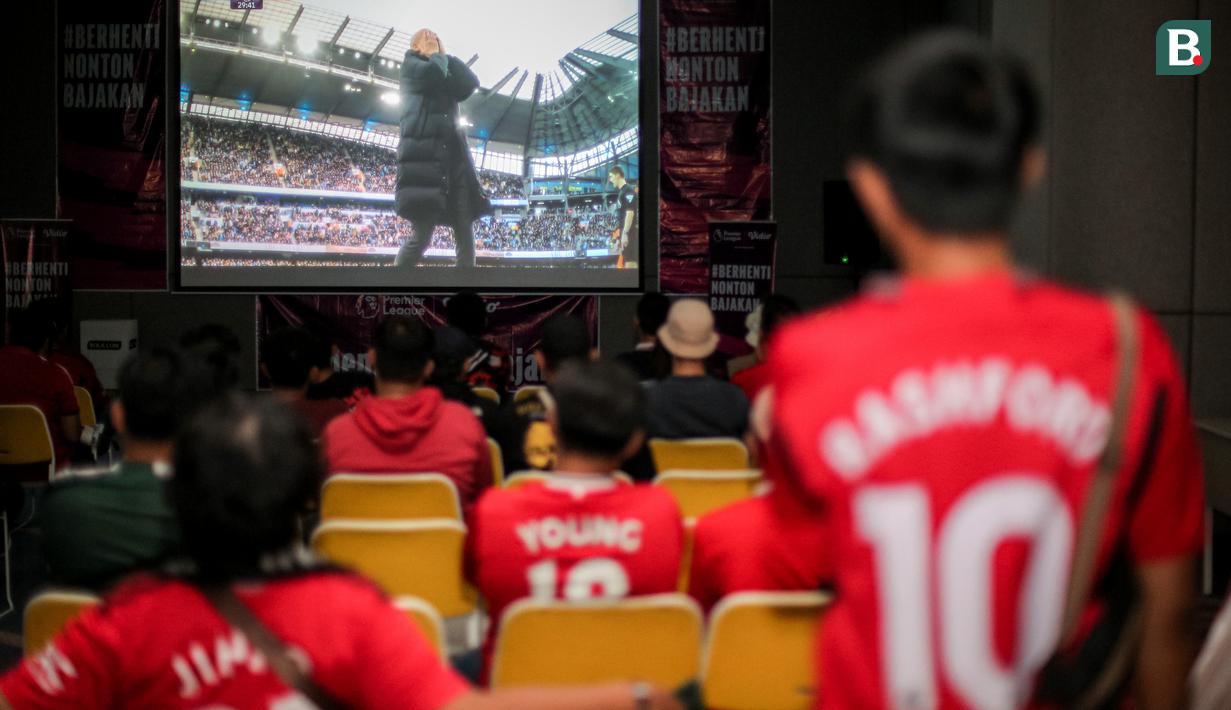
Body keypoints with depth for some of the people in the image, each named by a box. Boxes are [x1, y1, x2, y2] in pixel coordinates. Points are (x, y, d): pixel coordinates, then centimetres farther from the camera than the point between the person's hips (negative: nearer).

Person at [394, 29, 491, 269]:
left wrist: (446, 55, 13)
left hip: (453, 154, 7)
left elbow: (471, 83, 6)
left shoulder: (448, 73, 26)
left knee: (465, 230, -1)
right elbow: (434, 73, -13)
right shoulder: (411, 64, 8)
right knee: (422, 234, -14)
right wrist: (438, 55, 7)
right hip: (424, 152, -7)